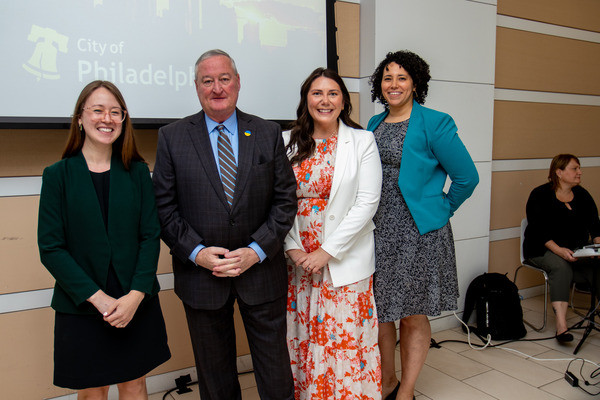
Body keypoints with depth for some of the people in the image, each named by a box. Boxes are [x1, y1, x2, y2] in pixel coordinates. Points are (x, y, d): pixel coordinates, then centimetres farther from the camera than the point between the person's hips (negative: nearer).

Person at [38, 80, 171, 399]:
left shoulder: (137, 172, 2)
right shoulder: (58, 175, -3)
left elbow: (151, 236, -2)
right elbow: (50, 248, -7)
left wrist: (136, 295, -13)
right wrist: (98, 298, -14)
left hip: (137, 304, 2)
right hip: (81, 307, -1)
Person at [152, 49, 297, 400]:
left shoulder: (269, 134, 2)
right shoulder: (172, 137, 0)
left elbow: (285, 200, -1)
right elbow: (165, 207, -2)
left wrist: (257, 250, -11)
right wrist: (197, 252, -13)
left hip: (261, 268, 0)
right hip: (200, 272, 0)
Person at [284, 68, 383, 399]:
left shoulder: (362, 141, -2)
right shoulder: (288, 142, 5)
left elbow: (367, 202, -8)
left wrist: (328, 250, -13)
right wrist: (292, 248, -9)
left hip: (345, 258, -2)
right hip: (298, 259, 2)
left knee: (344, 337, 4)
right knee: (302, 336, 12)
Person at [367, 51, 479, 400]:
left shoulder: (434, 123, -8)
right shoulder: (374, 125, 9)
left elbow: (467, 177, -4)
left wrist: (440, 210, 3)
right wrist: (368, 218, 14)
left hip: (417, 232, -5)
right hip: (377, 231, 5)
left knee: (412, 316, 7)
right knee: (378, 311, 13)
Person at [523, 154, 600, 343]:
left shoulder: (583, 195, 12)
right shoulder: (540, 195, -5)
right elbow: (538, 230, -13)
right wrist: (559, 250, -26)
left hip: (578, 249, 5)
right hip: (544, 249, -5)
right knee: (561, 267, -34)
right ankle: (561, 324, -39)